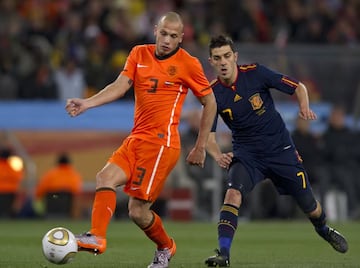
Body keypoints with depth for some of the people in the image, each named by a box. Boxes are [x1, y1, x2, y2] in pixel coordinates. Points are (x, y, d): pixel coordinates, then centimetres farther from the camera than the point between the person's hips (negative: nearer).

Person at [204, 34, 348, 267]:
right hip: (246, 153, 0)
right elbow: (208, 135, -7)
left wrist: (304, 107, -25)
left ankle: (324, 229, 43)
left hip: (281, 149, 0)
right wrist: (218, 156, -28)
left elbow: (298, 87, -4)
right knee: (233, 192, -29)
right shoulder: (213, 93, -10)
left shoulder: (255, 73, -14)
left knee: (310, 207, 8)